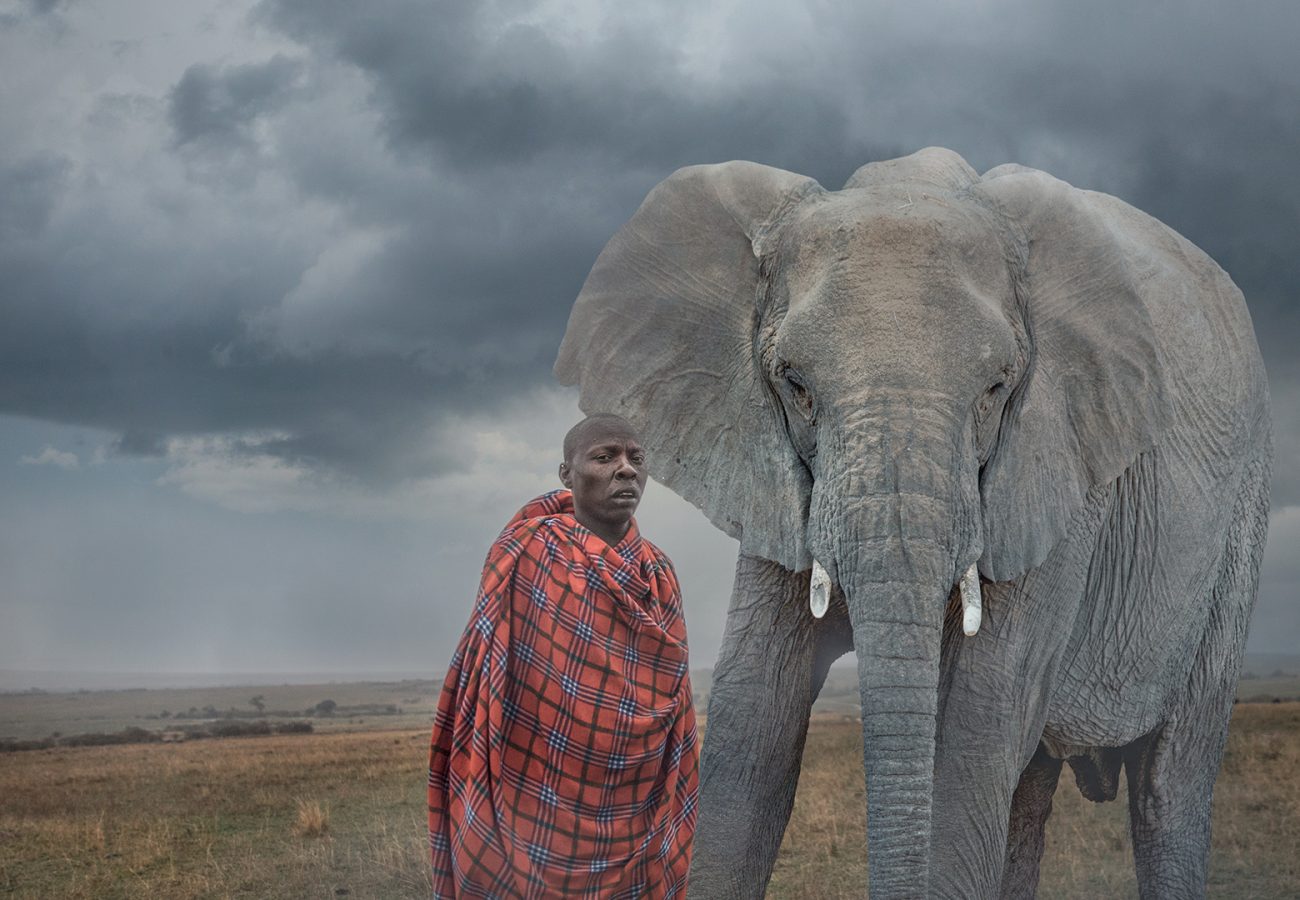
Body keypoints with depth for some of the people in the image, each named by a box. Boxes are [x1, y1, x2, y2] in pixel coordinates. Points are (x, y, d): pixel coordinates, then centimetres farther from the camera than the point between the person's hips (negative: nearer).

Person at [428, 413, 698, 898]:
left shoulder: (658, 576, 6)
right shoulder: (526, 550, -8)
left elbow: (671, 707, 11)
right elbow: (484, 673, -5)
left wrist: (668, 824, 10)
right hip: (530, 816, -4)